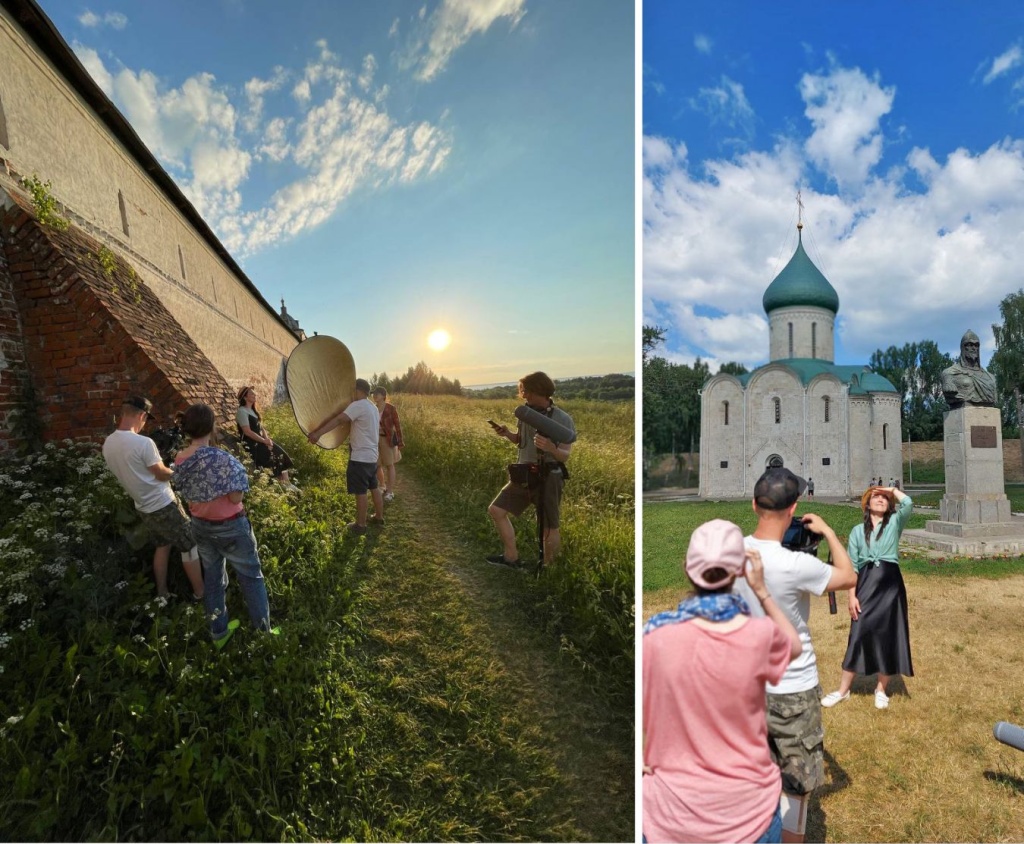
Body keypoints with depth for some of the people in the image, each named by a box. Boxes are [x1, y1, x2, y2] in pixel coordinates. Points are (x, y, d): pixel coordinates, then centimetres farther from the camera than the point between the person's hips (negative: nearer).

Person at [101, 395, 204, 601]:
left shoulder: (108, 444, -1)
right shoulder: (143, 443, -26)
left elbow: (129, 472, 10)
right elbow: (162, 474, -16)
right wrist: (177, 471, 5)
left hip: (143, 507, 8)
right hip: (163, 505, -8)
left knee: (162, 545, 23)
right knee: (189, 546, 4)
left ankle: (162, 593, 29)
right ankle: (200, 593, 11)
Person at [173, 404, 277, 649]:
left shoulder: (180, 460, -6)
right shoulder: (220, 458, -28)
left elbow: (187, 493, 6)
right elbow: (235, 498, -25)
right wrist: (237, 475, -10)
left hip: (200, 526, 6)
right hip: (229, 527, -6)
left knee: (212, 578, 21)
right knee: (251, 578, 12)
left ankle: (219, 631, 36)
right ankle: (263, 632, 23)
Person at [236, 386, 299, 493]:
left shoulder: (253, 410, 17)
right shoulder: (242, 411, -12)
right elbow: (247, 432, -20)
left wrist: (267, 439, -4)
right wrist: (264, 441, -18)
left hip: (259, 441, 9)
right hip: (251, 444, -9)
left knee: (280, 454, -7)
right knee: (272, 456, -21)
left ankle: (286, 482, -10)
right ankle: (283, 484, -14)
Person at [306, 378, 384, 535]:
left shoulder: (358, 405, -16)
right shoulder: (372, 407, 13)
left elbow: (338, 420, -26)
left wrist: (318, 433, -32)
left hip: (360, 457, -9)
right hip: (371, 455, 9)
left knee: (360, 492, -1)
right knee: (374, 488, 19)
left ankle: (360, 525, 7)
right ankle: (379, 517, 30)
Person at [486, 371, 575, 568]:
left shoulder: (563, 419, -14)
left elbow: (565, 455, -17)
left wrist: (551, 448, -38)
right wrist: (507, 434, -4)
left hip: (548, 478, -6)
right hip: (524, 475, 6)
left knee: (549, 529, 1)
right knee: (496, 510, 6)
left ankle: (548, 569, 24)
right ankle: (511, 558, 17)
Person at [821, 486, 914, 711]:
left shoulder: (895, 523, 5)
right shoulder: (857, 530, 6)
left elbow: (908, 504, -17)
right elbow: (852, 565, 4)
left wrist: (892, 489, 1)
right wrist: (852, 596, -3)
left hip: (890, 583, 0)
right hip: (866, 584, 1)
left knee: (888, 635, 6)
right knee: (859, 635, 2)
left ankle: (881, 690, 25)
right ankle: (843, 690, 12)